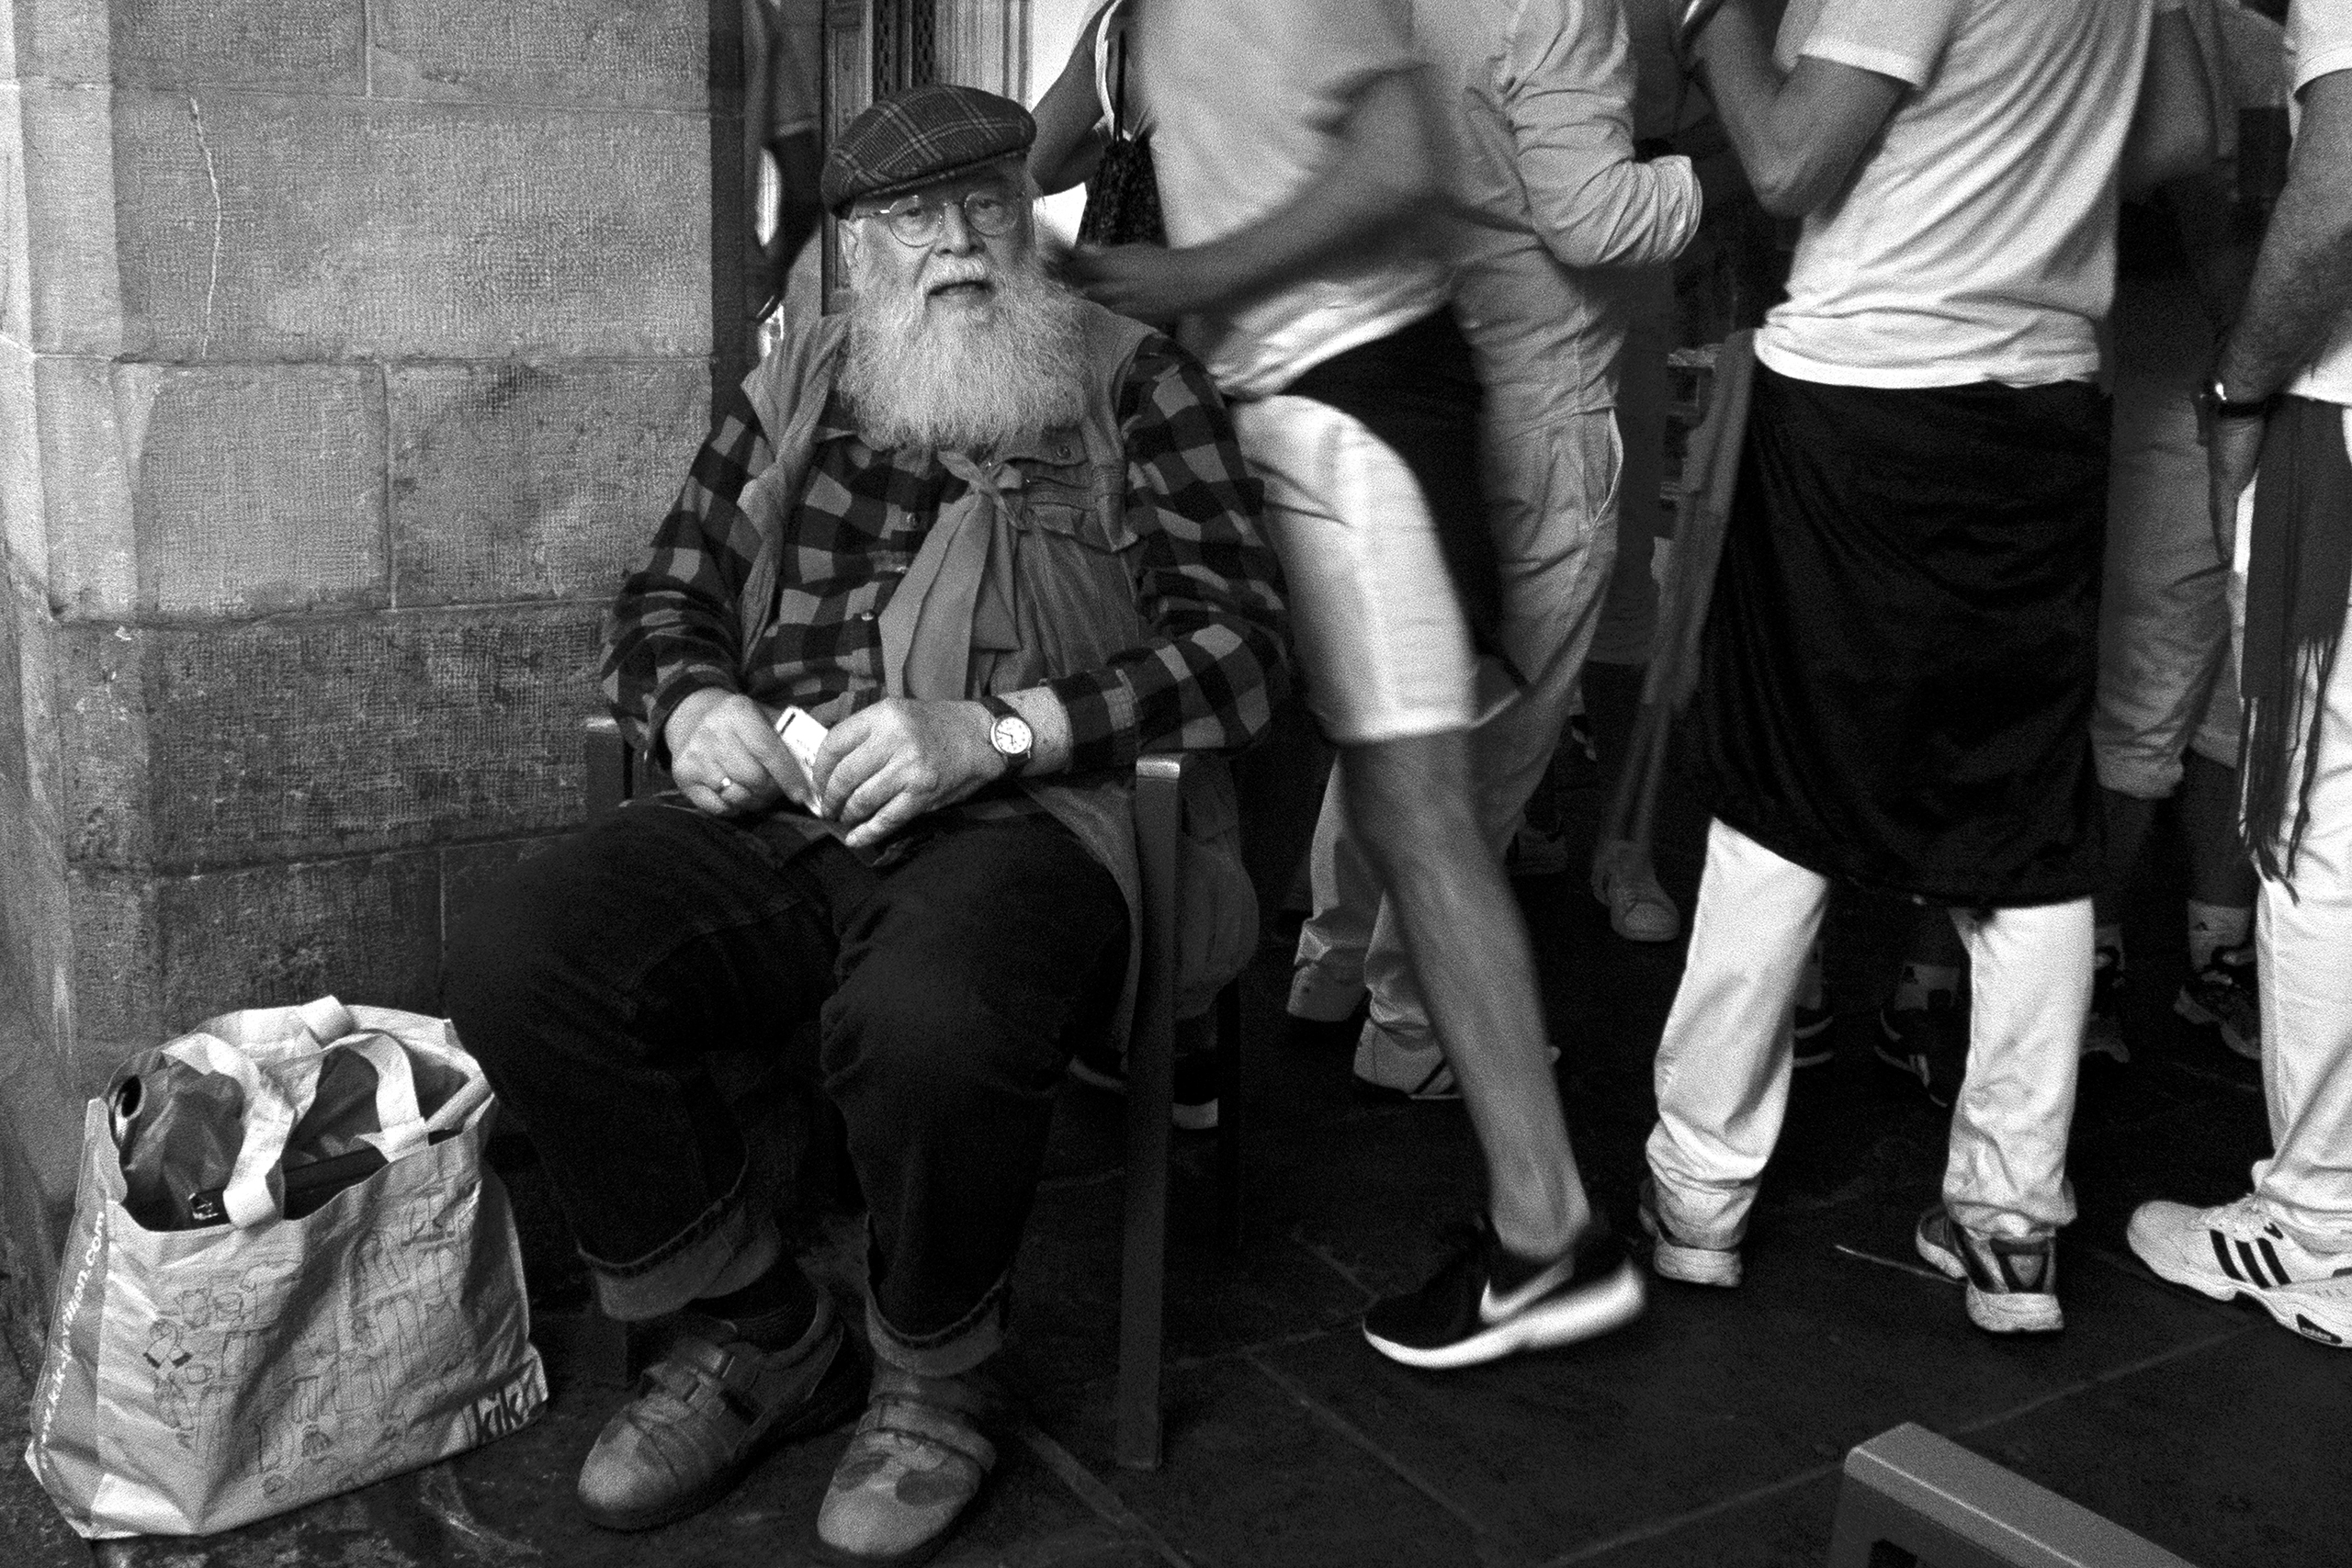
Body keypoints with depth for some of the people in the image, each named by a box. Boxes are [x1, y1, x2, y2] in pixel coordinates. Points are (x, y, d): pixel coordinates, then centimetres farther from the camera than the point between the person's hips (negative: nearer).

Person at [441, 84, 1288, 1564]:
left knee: (927, 1020, -37)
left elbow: (1236, 643, -1)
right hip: (781, 809, 5)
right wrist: (691, 704, 2)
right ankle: (755, 1337, 1)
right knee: (516, 957, -21)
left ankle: (934, 1385, -3)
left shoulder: (1135, 383, 10)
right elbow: (666, 596, 27)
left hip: (1021, 813, -4)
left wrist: (996, 730, -15)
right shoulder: (797, 388, 22)